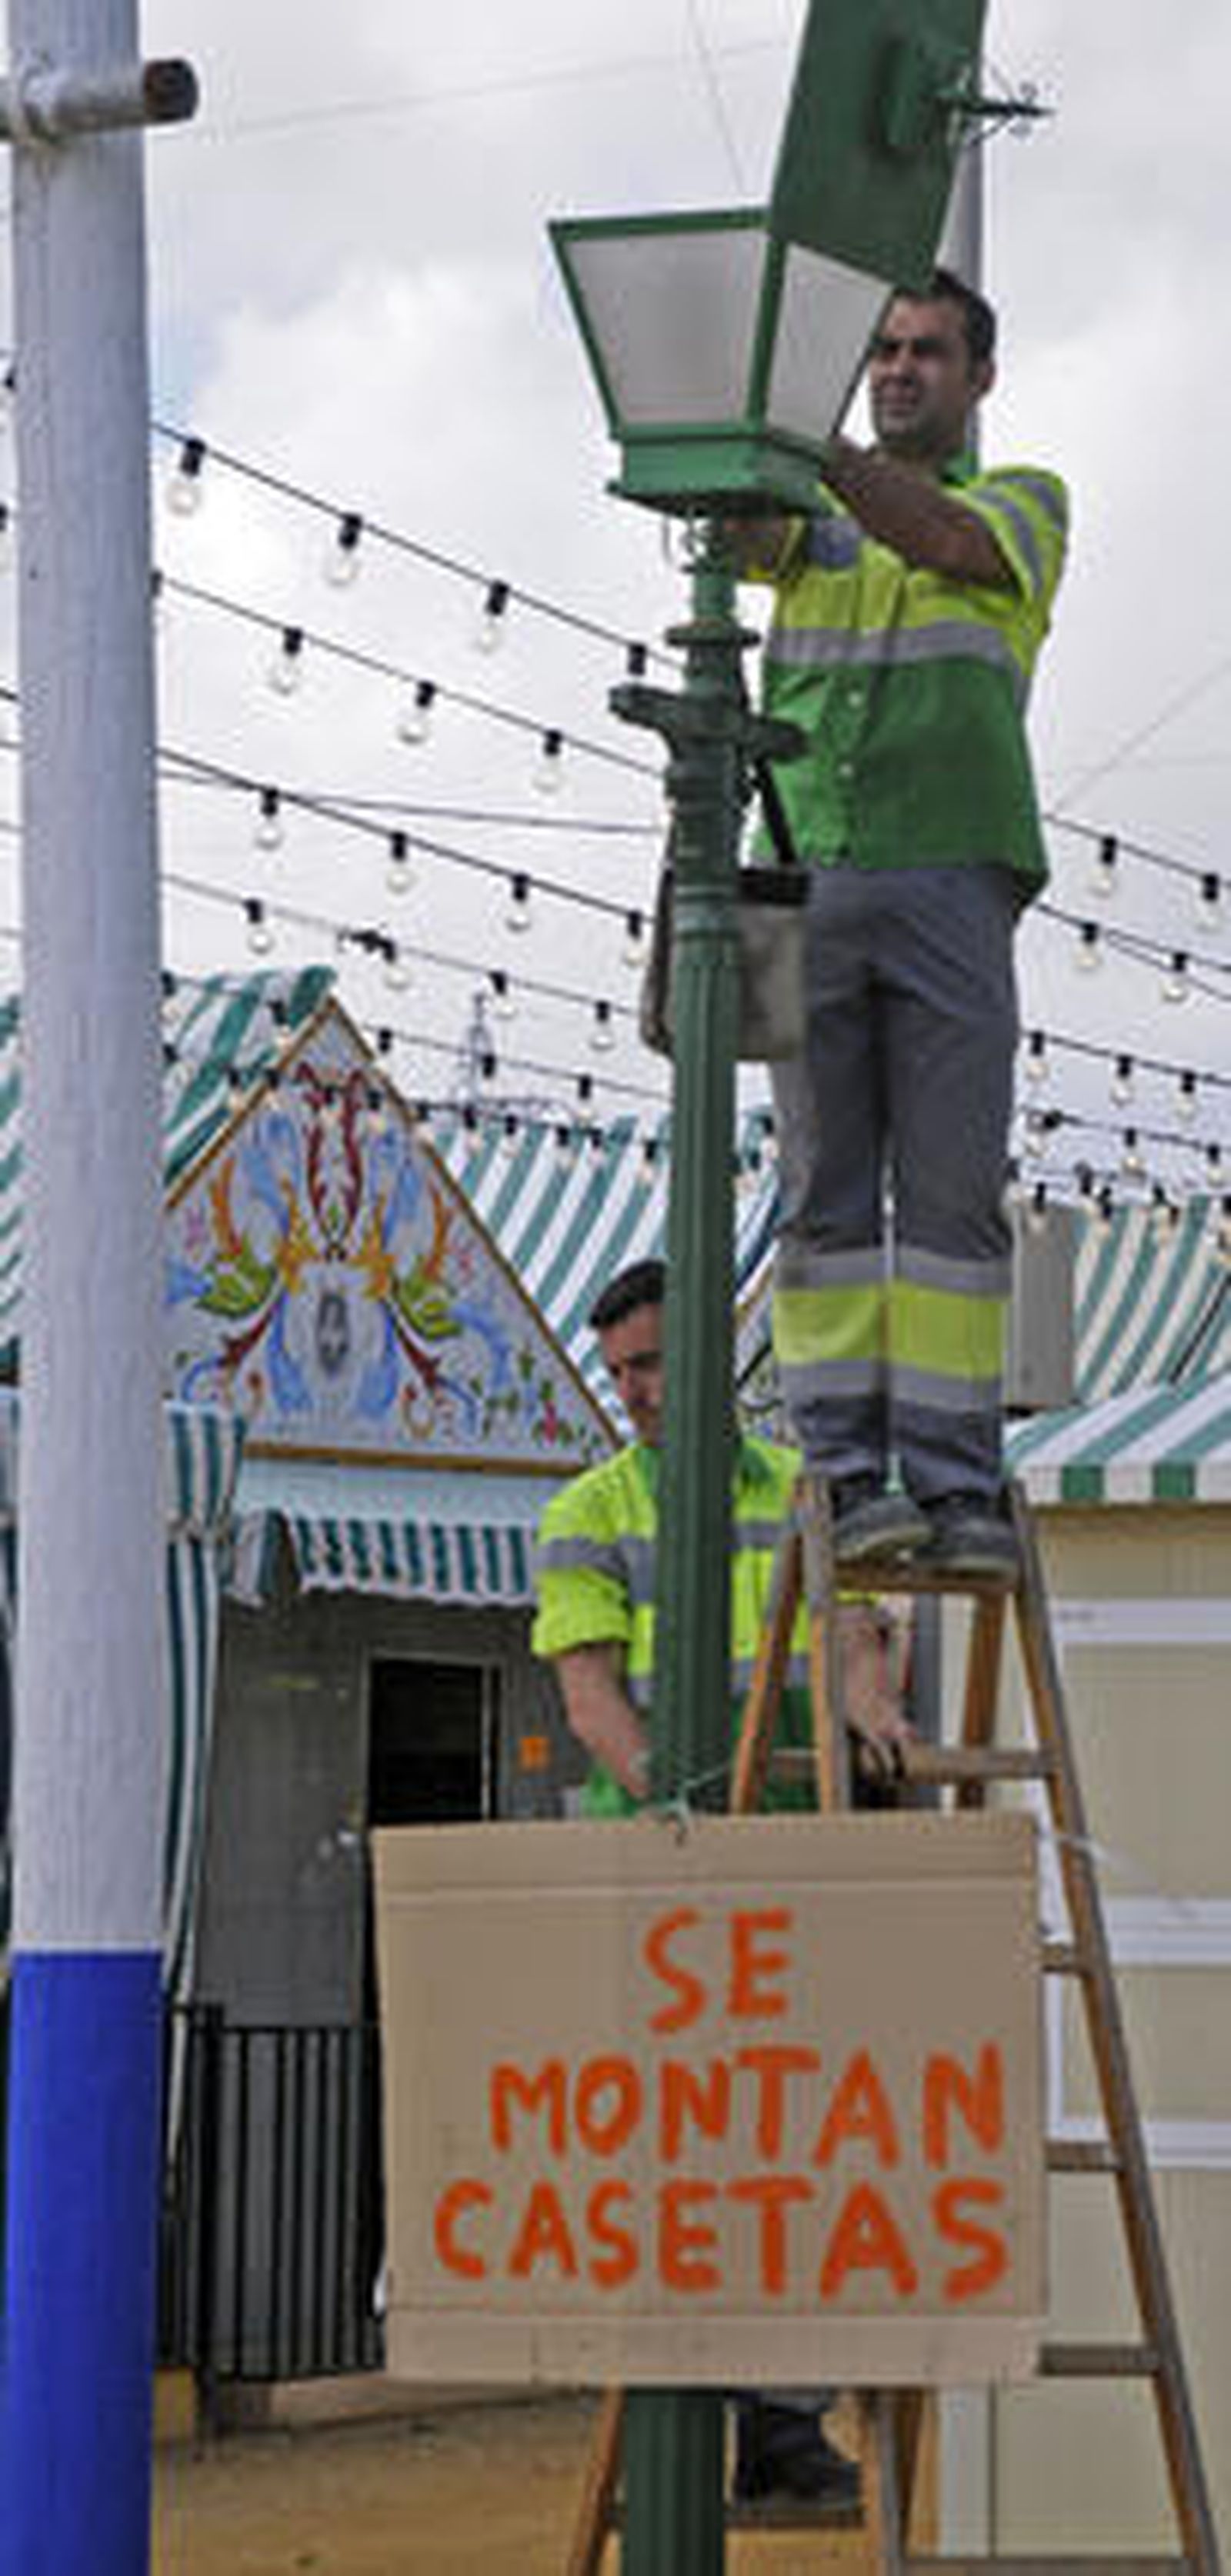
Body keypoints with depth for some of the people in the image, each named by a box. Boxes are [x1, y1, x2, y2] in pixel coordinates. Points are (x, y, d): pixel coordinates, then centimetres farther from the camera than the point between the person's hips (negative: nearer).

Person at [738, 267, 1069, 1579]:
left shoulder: (1023, 500, 14)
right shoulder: (815, 517, 21)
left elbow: (942, 540, -9)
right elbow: (750, 532, -3)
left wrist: (812, 441, -24)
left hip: (950, 871, -2)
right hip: (806, 882, 2)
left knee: (954, 1192, -6)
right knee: (825, 1190, -3)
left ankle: (956, 1484, -7)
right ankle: (850, 1473, -3)